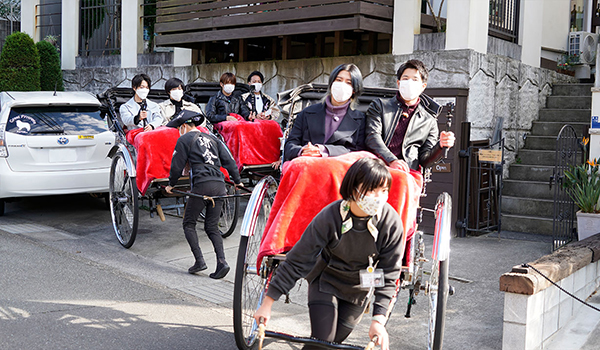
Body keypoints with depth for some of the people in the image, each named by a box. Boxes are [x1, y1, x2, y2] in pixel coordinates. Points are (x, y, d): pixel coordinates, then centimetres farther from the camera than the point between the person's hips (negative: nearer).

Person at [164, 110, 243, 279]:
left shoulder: (184, 140, 5)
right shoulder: (212, 138, 22)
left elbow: (177, 166, 5)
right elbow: (228, 161, 19)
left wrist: (171, 184, 20)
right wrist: (237, 181, 27)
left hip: (202, 185, -6)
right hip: (219, 185, 6)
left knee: (189, 223, 10)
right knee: (212, 226, 11)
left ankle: (199, 261, -1)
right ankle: (222, 262, -5)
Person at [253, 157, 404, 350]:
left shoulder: (391, 222, -23)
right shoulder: (329, 217, -29)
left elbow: (388, 276, -14)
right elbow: (296, 262, -22)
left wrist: (379, 319, -23)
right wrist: (267, 303, -21)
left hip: (359, 289, 2)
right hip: (325, 282, -2)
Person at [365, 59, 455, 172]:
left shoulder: (429, 121, 20)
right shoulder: (379, 106, 17)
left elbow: (424, 160, 16)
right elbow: (372, 136, 0)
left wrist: (441, 146, -5)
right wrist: (392, 161, -17)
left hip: (407, 174, 2)